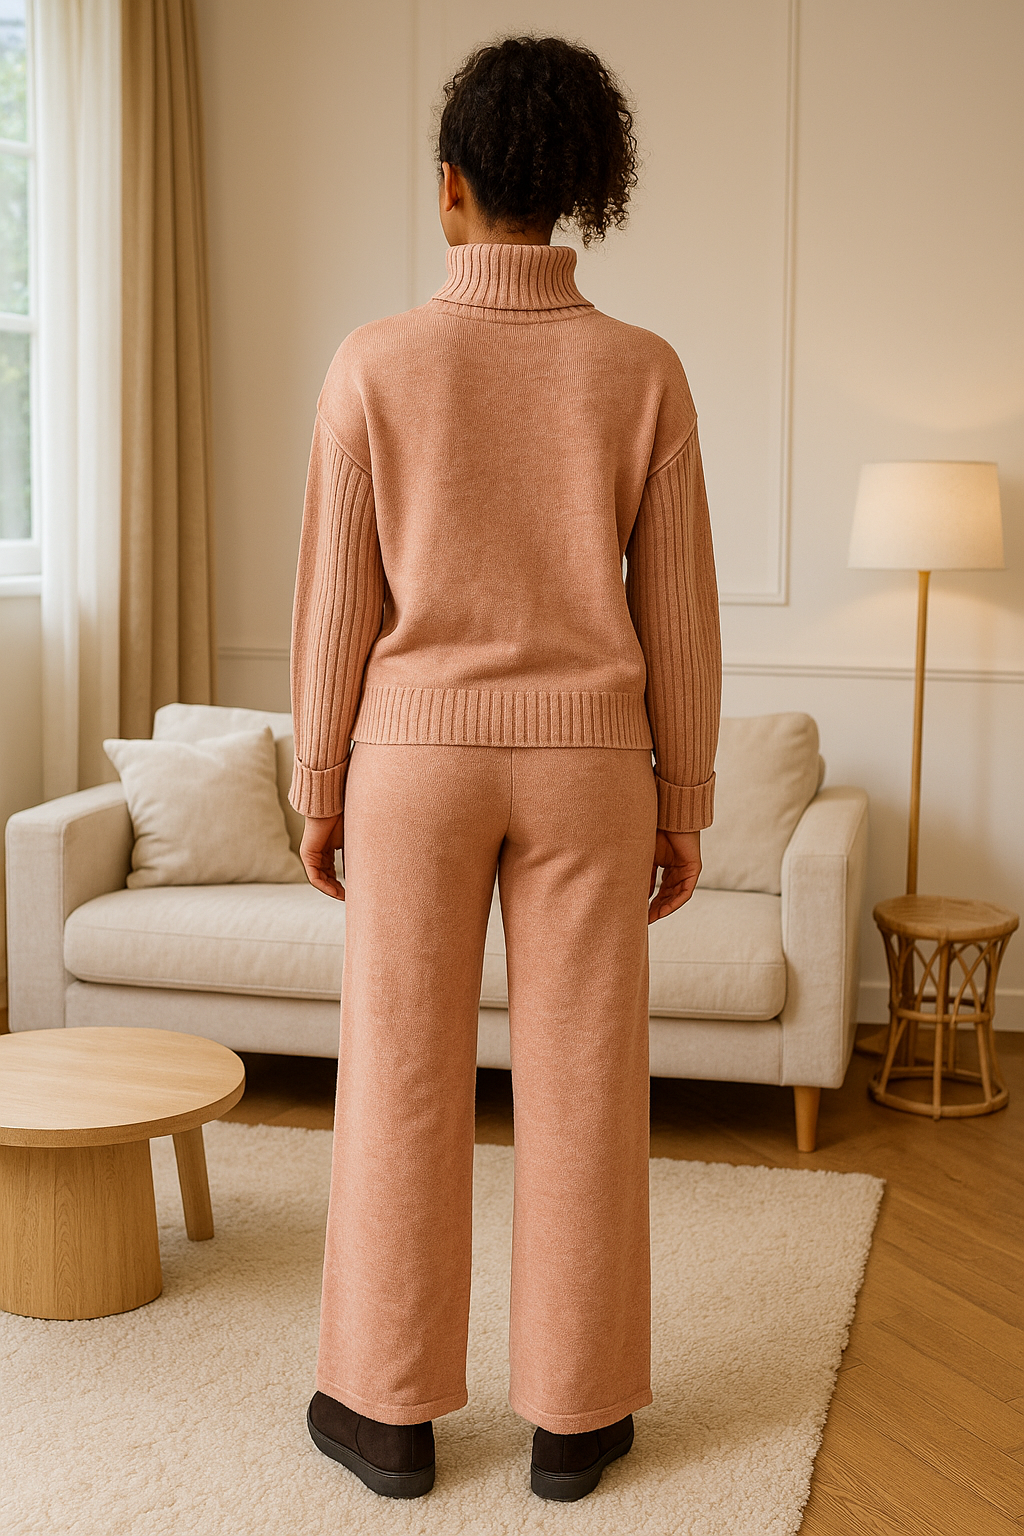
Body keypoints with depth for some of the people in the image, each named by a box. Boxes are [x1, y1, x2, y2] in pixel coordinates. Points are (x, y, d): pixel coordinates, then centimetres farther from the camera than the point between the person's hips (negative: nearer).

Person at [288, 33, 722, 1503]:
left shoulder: (376, 363, -8)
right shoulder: (643, 371, -4)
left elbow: (336, 596, -5)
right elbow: (678, 611, -2)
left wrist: (316, 789, 5)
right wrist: (683, 808, 7)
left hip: (419, 756, -1)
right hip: (585, 762, 1)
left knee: (404, 1081, 8)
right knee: (582, 1085, 7)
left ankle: (391, 1408, 17)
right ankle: (572, 1413, 16)